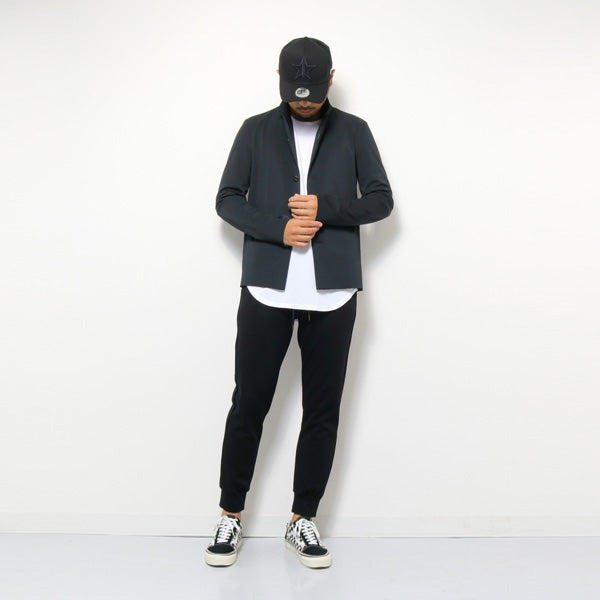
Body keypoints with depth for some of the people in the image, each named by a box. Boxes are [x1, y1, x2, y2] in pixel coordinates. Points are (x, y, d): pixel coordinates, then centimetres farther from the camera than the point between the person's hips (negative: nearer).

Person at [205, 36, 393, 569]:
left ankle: (302, 520, 17)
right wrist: (279, 228, -11)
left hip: (332, 294, 1)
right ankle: (231, 515, 17)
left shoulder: (354, 131, 9)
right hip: (266, 289, -1)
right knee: (249, 404, 2)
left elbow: (381, 200, 5)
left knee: (323, 410, 5)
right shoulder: (256, 130, 9)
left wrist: (325, 210, -11)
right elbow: (228, 199, 5)